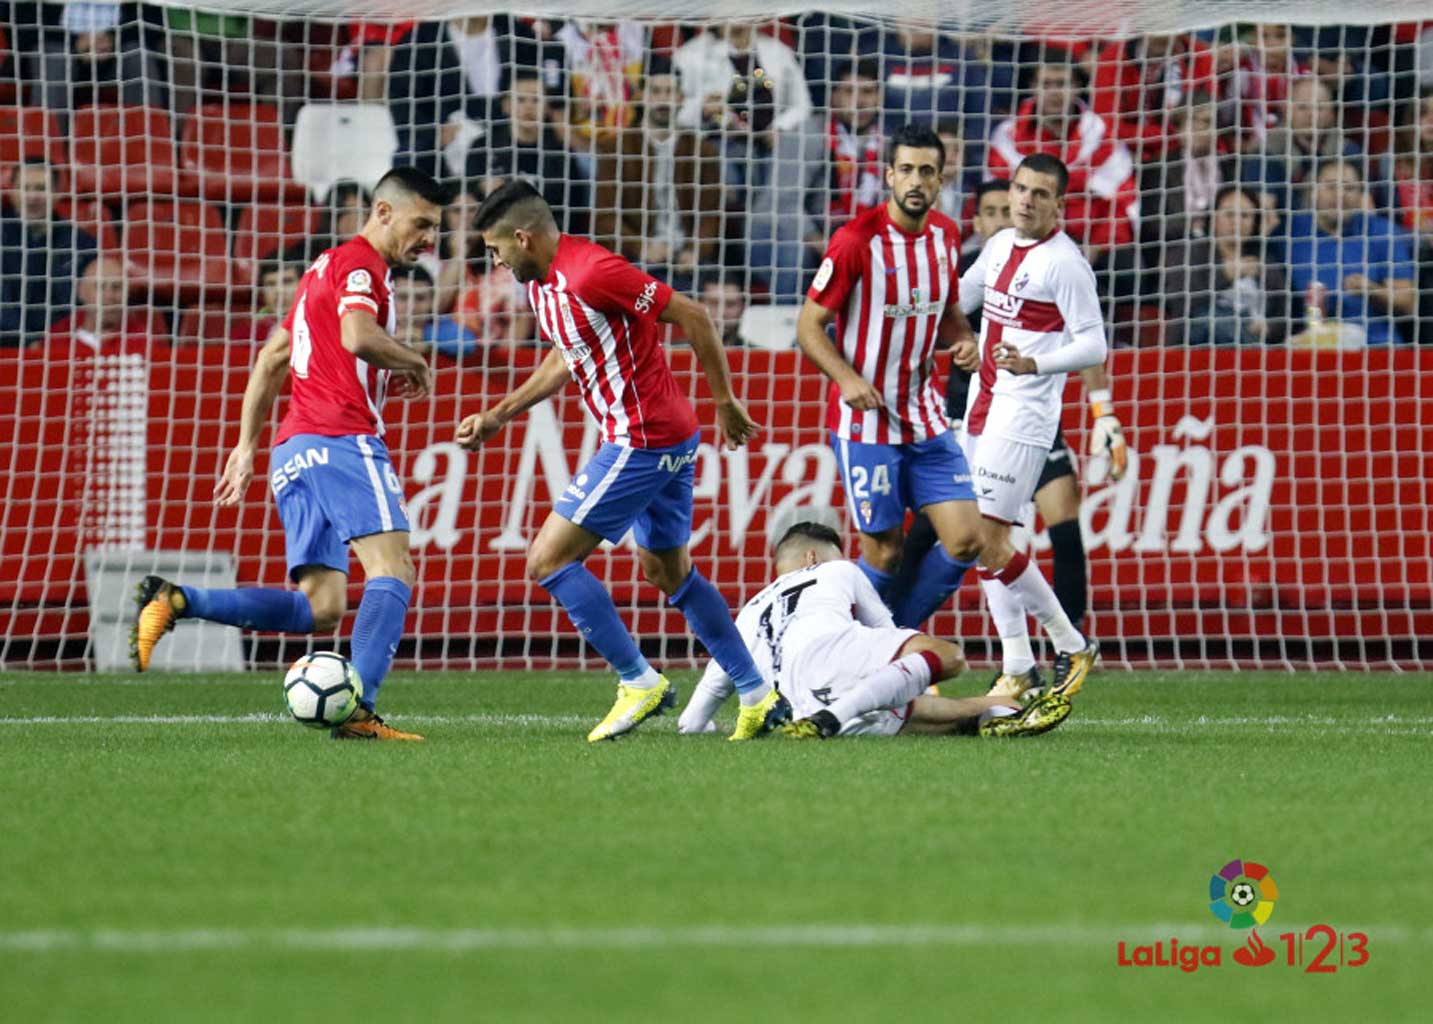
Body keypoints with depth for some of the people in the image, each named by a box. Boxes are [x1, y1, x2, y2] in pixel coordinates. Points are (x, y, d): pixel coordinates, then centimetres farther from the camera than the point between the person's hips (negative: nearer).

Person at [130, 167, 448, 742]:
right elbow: (359, 337, -23)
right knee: (393, 573, -16)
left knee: (319, 607, 2)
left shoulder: (328, 267, 27)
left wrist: (247, 446, 29)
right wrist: (414, 364, -4)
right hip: (342, 439, -9)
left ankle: (177, 603, -9)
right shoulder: (360, 263, -3)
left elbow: (272, 358, 30)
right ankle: (359, 710, -29)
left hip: (293, 451, 9)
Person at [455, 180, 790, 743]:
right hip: (670, 439, 10)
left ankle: (639, 682, -3)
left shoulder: (589, 273, -22)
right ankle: (758, 696, 23)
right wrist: (497, 416, 19)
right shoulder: (541, 281, 8)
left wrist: (726, 403, -9)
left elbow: (692, 316, -17)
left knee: (548, 560, -7)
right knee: (667, 570, 20)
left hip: (641, 441, -10)